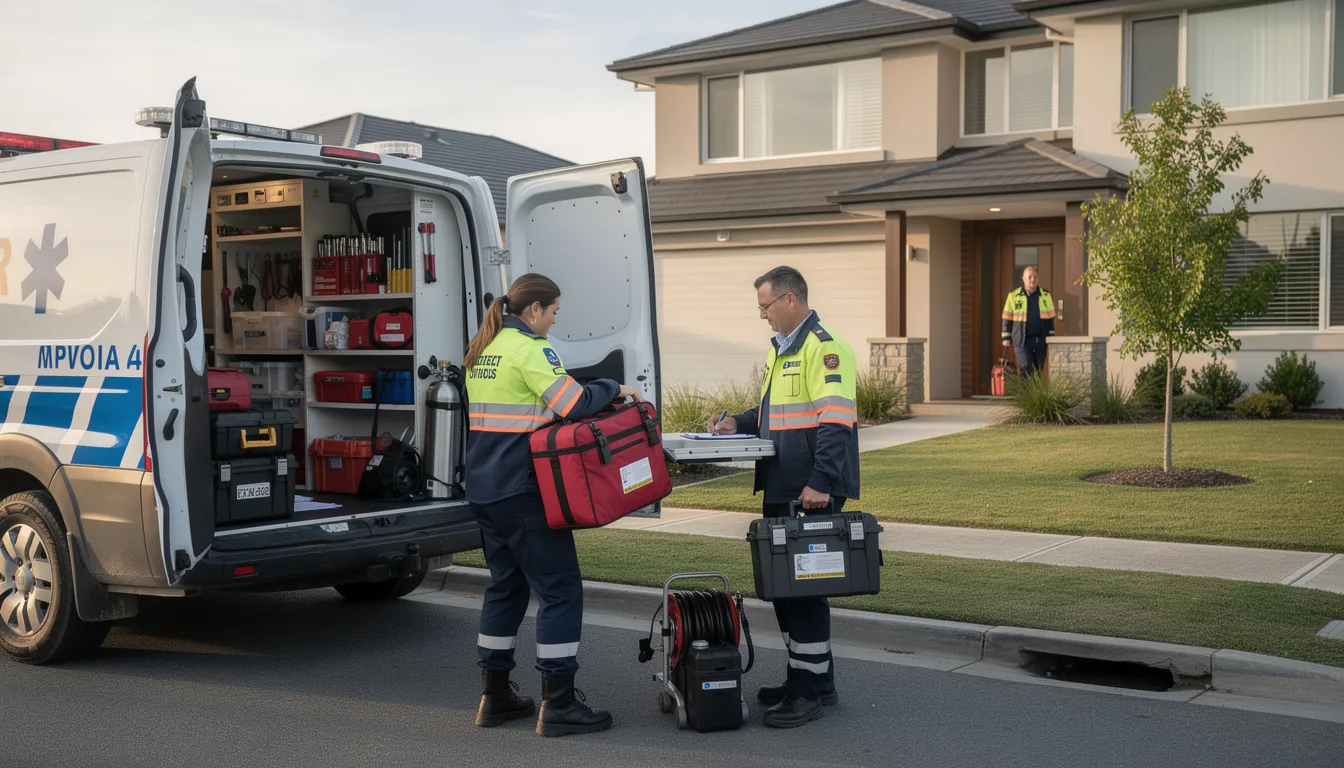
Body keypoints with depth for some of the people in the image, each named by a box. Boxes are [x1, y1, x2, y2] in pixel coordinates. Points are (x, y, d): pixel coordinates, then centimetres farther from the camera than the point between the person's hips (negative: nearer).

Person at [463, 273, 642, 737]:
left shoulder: (482, 350, 14)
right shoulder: (529, 349, -13)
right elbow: (572, 403, -21)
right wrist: (614, 389, -4)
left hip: (484, 486, 9)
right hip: (523, 490, -9)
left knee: (506, 585, 17)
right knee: (560, 589, -2)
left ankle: (495, 696, 22)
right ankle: (558, 705, -1)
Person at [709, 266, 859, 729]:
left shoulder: (823, 348, -14)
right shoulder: (781, 349, 17)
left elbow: (834, 421, -22)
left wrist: (820, 483, -28)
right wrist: (739, 425, 11)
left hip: (811, 494, -10)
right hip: (781, 488, 10)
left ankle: (808, 691, 6)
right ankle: (812, 677, 27)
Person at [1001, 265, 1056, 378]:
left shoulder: (1046, 296, 9)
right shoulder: (1013, 296, 2)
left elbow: (1051, 318, 13)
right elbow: (1007, 319, 5)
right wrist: (1006, 340, 1)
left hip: (1041, 340, 3)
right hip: (1022, 341, -3)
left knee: (1038, 371, 7)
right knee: (1026, 370, -11)